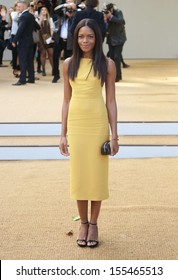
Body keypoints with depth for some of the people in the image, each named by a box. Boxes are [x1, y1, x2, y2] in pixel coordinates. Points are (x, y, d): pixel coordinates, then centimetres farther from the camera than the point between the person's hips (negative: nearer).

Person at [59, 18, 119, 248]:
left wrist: (114, 135, -5)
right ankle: (83, 223, 22)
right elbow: (66, 100, 7)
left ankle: (93, 224, 18)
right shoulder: (69, 64, 4)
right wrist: (63, 134, 4)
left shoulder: (107, 64, -1)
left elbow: (111, 101, -1)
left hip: (98, 123, -2)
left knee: (97, 174, 4)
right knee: (78, 175, 7)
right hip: (75, 123, 2)